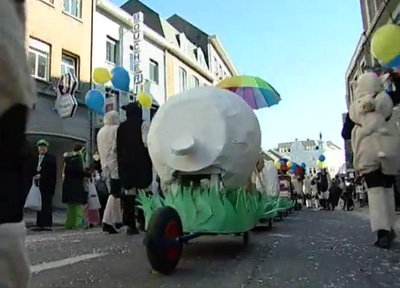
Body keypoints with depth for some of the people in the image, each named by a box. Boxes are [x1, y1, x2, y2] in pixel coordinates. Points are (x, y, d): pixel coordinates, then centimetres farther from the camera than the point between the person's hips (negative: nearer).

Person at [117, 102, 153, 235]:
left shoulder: (121, 127, 12)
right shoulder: (143, 124, -2)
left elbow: (118, 147, 10)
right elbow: (147, 142, -13)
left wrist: (121, 162, 14)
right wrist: (150, 159, 0)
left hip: (125, 162, 4)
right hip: (141, 162, -4)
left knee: (129, 192, 3)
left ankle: (130, 224, 1)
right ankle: (144, 221, -4)